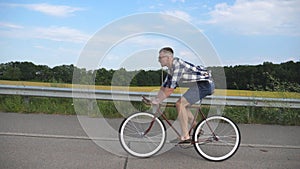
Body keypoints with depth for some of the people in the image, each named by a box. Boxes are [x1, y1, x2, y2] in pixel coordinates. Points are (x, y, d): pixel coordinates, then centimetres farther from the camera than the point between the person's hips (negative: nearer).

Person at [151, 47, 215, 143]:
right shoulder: (171, 68, 10)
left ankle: (185, 137, -9)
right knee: (183, 106, 13)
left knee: (180, 104, -15)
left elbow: (171, 88, -25)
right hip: (199, 84, 10)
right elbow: (164, 86, 14)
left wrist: (158, 101, -19)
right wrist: (155, 99, 8)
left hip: (204, 83, -10)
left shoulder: (178, 64, -20)